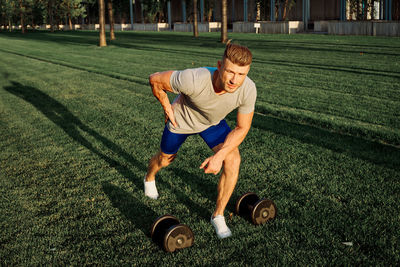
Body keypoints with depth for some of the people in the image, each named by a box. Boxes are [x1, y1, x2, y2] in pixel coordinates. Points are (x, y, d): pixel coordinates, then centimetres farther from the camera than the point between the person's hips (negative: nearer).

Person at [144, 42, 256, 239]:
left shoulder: (248, 89, -35)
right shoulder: (194, 80, -45)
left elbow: (242, 128, -19)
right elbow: (155, 79, -27)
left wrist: (219, 155, -28)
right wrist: (167, 108, -14)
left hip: (213, 122, 2)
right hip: (181, 120, -2)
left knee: (233, 160, -19)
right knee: (165, 159, 20)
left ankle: (218, 215, 0)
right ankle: (149, 178, 59)